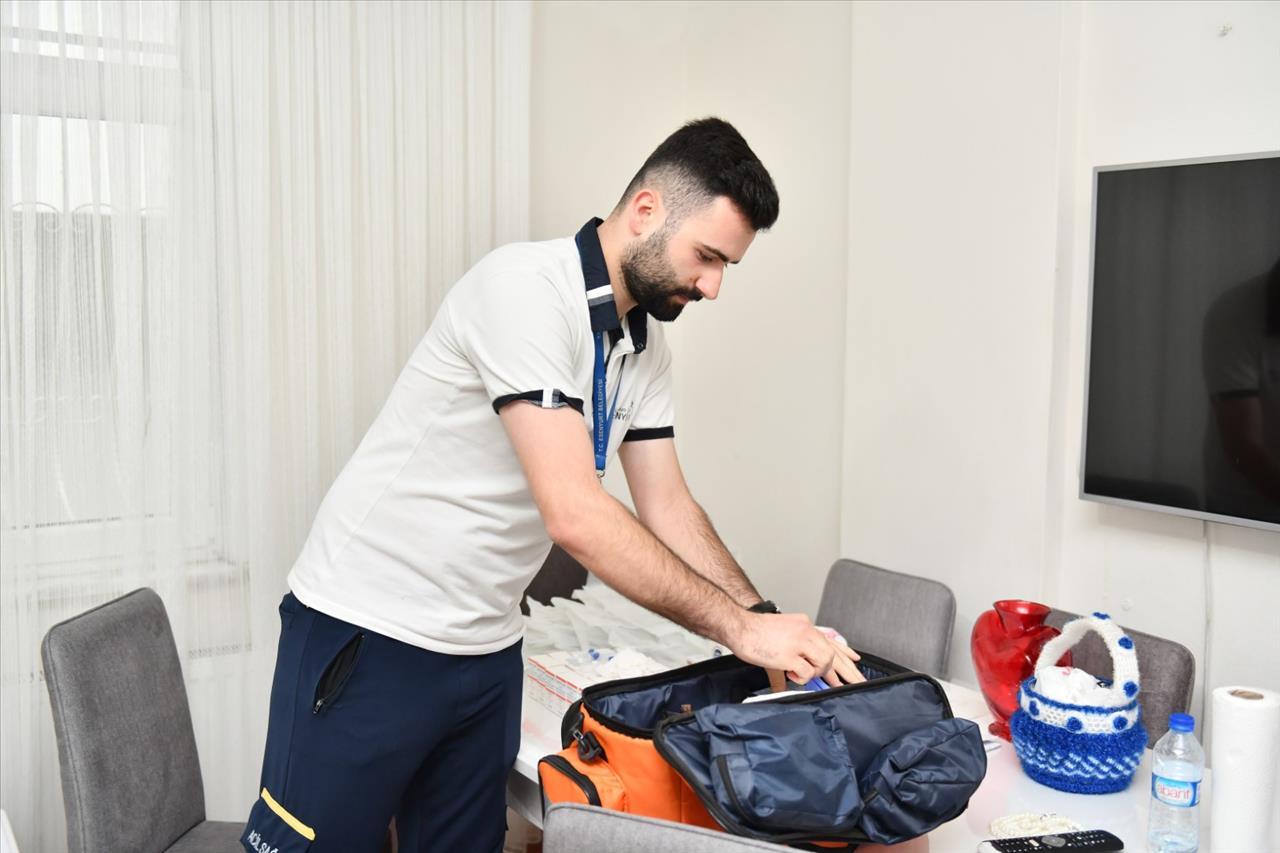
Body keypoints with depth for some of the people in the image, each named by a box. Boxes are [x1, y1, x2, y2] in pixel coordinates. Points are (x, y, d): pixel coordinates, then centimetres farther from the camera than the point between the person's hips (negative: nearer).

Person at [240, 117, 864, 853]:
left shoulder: (648, 348, 4)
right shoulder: (525, 288, -22)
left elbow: (669, 510, 7)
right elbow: (575, 516, -28)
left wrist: (775, 630, -5)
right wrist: (740, 626, -22)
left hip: (487, 649, 8)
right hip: (370, 637, -7)